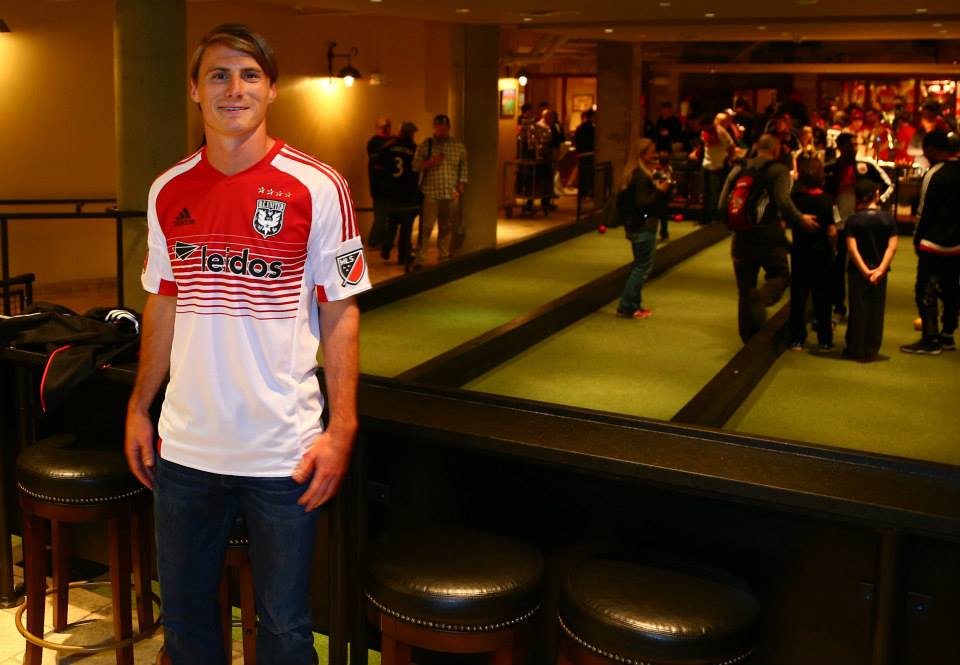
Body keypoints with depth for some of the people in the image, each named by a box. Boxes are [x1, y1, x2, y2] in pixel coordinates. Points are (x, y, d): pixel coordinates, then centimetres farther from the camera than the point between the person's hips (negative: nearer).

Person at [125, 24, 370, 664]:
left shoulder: (317, 188, -8)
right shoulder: (169, 191, 4)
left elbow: (340, 315, -6)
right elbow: (163, 306, 13)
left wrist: (342, 429, -11)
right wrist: (139, 408, 12)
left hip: (284, 450, -4)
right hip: (185, 444, 4)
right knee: (184, 613, 18)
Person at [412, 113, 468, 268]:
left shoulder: (458, 145, 9)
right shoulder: (425, 145, 4)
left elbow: (464, 167, 10)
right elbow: (415, 166, 0)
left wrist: (461, 186, 1)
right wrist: (430, 162, -16)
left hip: (451, 193, 2)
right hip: (430, 193, -2)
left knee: (447, 228, 8)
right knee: (426, 227, -8)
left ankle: (444, 257, 18)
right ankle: (419, 257, -5)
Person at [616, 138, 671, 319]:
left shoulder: (635, 172, 11)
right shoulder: (641, 175, -18)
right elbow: (642, 202, -24)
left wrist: (658, 186, 8)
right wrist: (660, 191, -17)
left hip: (636, 225, 10)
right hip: (644, 226, -10)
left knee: (640, 265, 16)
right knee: (643, 266, -3)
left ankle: (633, 304, 22)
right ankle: (626, 307, 0)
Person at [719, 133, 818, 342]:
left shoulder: (738, 170, 9)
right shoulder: (779, 170, -3)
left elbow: (723, 205, 5)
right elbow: (783, 201, -19)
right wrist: (800, 219, -6)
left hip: (742, 239, 4)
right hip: (769, 238, -4)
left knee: (745, 291, 12)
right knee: (780, 275, 16)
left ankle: (750, 339, 17)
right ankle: (762, 298, -17)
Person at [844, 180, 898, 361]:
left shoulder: (853, 220, -7)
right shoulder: (888, 218, -3)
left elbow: (852, 248, -15)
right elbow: (892, 246, -10)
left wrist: (864, 270, -16)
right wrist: (881, 269, -15)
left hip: (858, 272, -1)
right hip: (879, 272, 1)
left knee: (858, 310, 7)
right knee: (876, 311, 9)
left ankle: (856, 350, 13)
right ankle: (871, 351, 14)